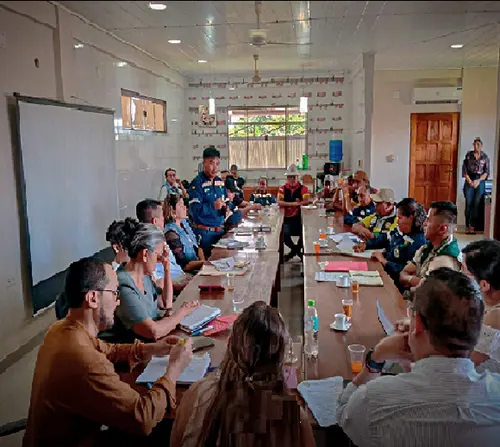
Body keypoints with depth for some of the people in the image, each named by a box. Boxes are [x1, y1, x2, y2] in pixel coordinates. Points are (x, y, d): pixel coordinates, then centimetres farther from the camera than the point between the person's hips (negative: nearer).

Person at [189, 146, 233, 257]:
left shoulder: (220, 182, 10)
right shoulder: (197, 183, -12)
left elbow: (227, 202, 19)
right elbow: (194, 210, -21)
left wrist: (227, 207, -5)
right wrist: (213, 206, -35)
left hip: (220, 230, 7)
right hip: (204, 232, -7)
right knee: (206, 260, 3)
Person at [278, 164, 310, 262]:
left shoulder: (303, 188, 1)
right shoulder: (282, 189, 4)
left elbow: (306, 201, -14)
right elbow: (279, 202, -10)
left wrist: (288, 203, -14)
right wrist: (294, 203, -19)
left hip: (299, 218, 0)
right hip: (287, 218, 0)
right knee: (285, 234, -22)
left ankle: (297, 249, 17)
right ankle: (294, 249, 13)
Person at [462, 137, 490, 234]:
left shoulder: (485, 157, 4)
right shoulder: (469, 154, 4)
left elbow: (486, 172, 3)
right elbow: (464, 169, 1)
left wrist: (478, 181, -10)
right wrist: (469, 181, -9)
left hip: (480, 182, 0)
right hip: (469, 181, 0)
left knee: (476, 204, -3)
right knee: (468, 203, -4)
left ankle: (472, 226, 0)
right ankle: (468, 226, 0)